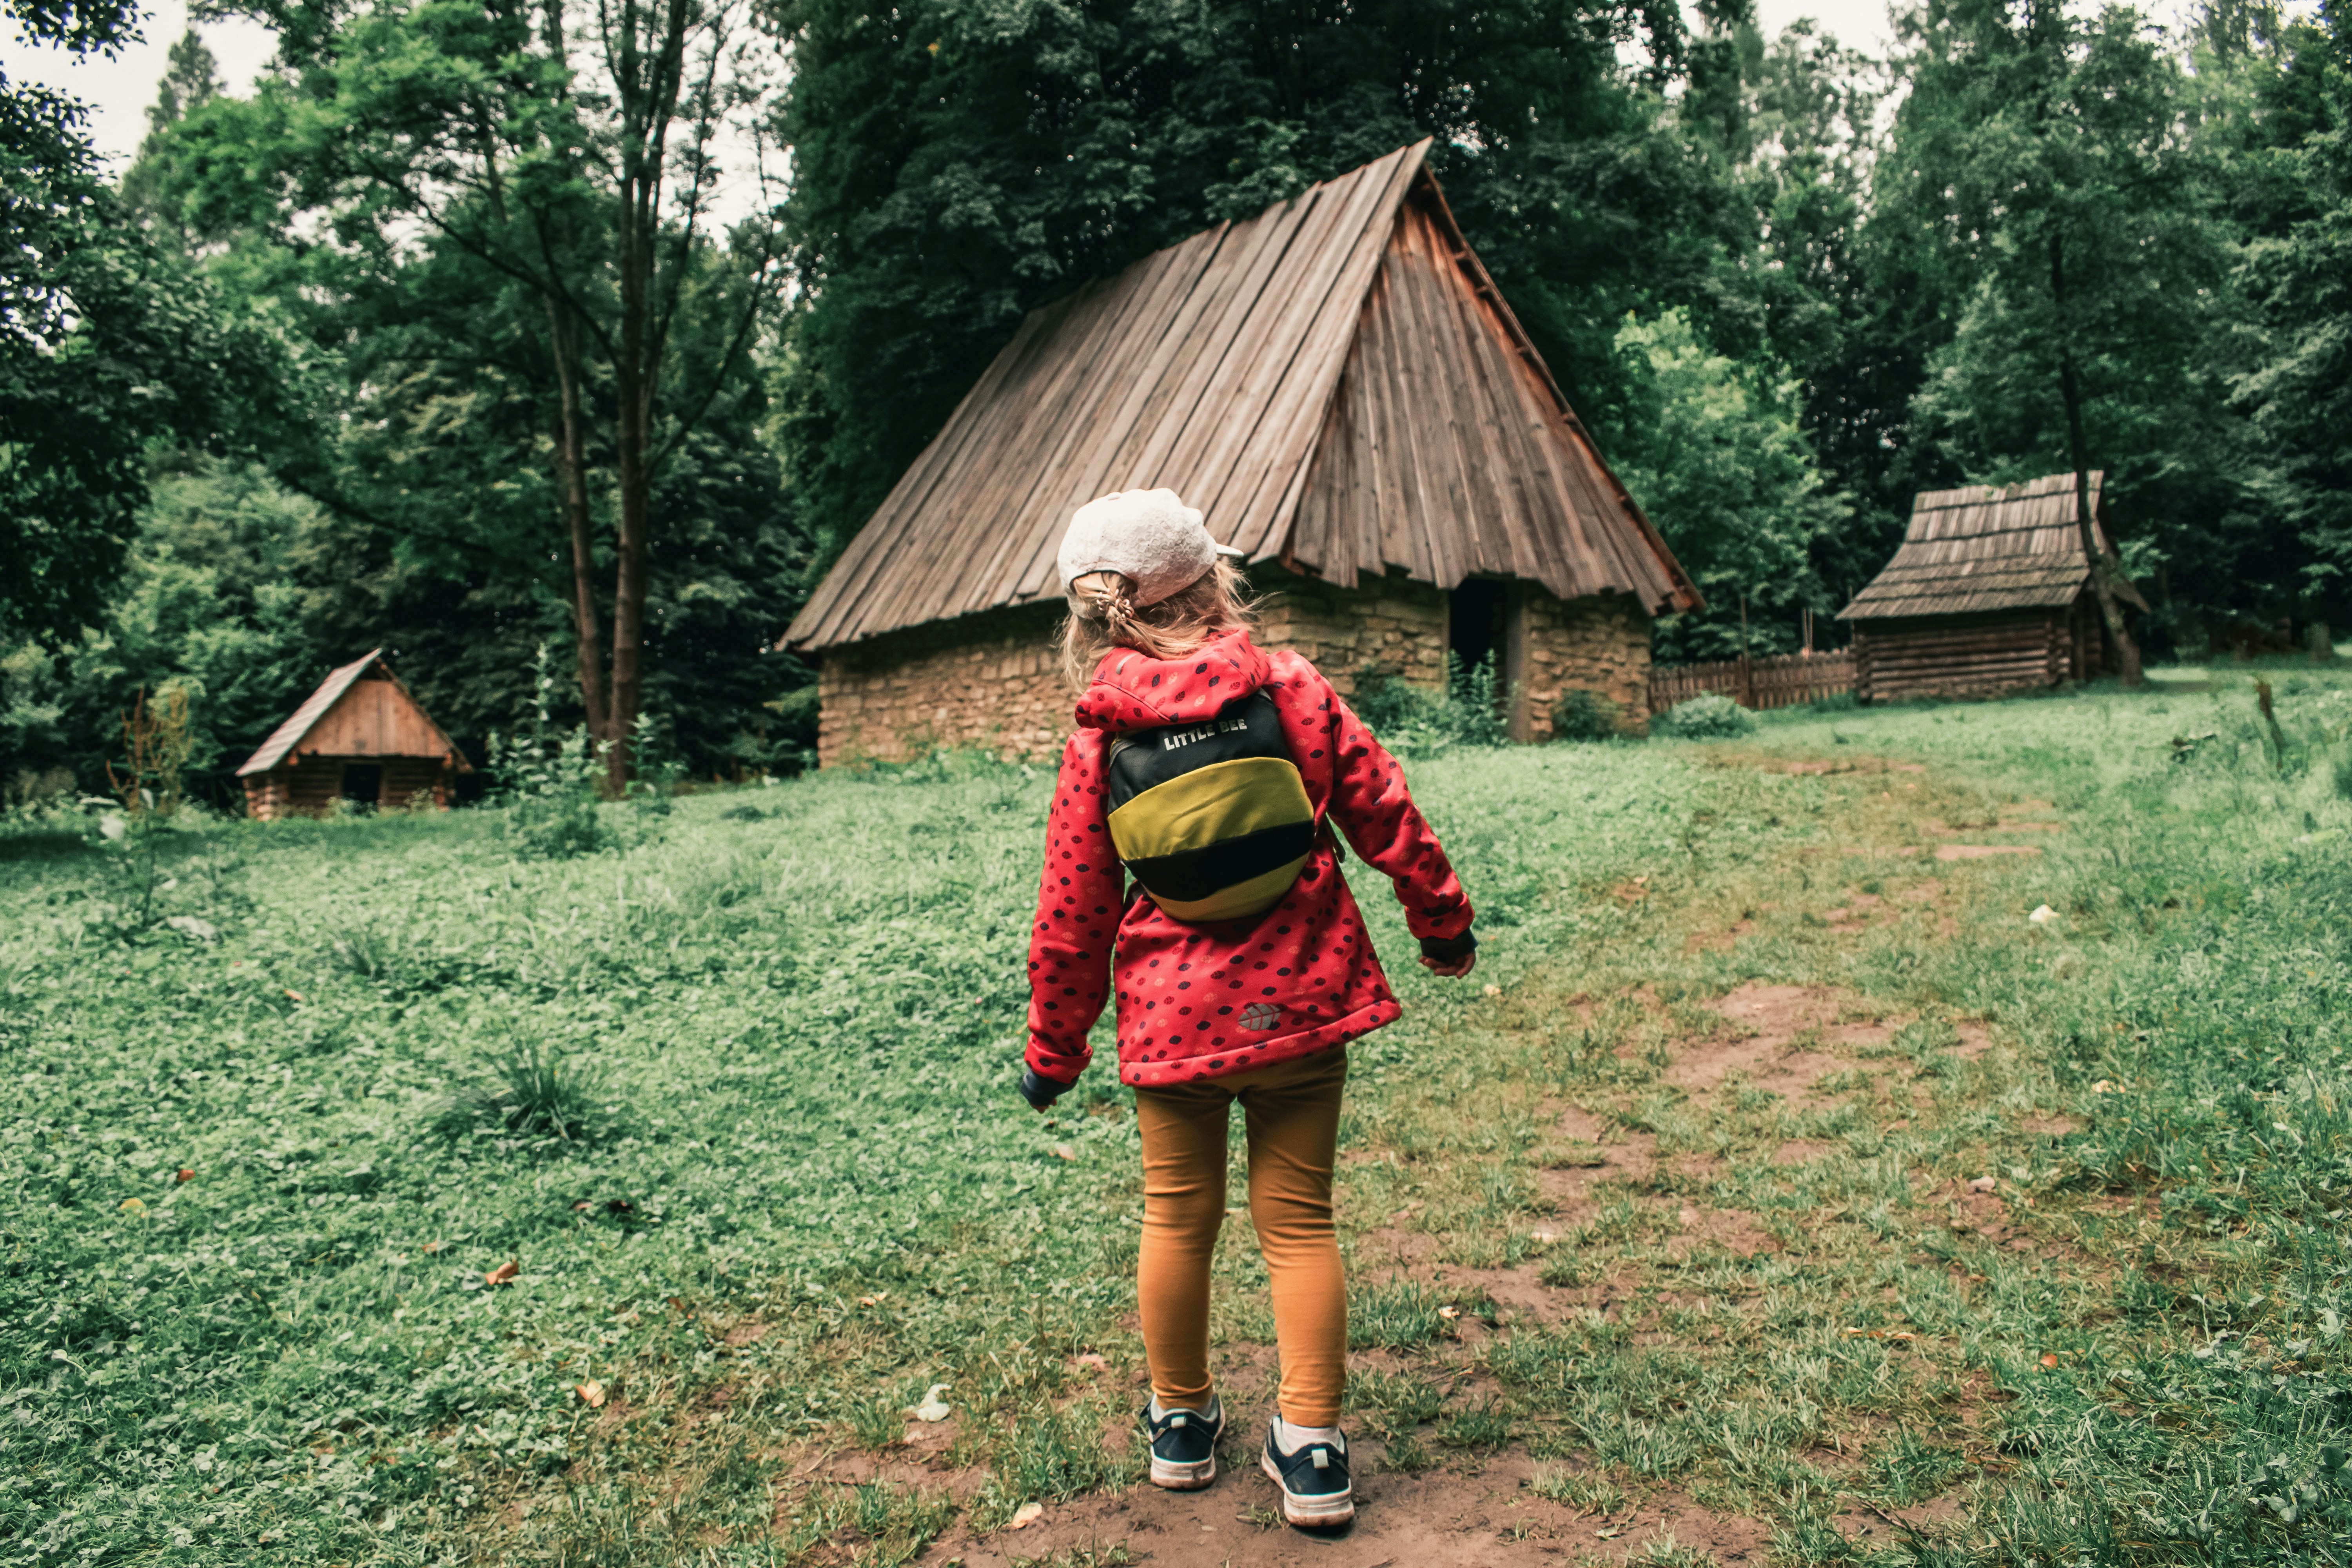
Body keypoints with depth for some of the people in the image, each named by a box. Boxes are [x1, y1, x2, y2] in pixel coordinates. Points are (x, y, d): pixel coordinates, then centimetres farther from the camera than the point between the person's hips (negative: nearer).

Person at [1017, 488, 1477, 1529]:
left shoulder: (1096, 745, -5)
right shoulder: (1293, 690, -5)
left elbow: (1071, 916, -1)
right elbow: (1389, 821, 0)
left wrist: (1053, 1052, 10)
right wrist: (1444, 925, 16)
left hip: (1171, 1020, 0)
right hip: (1298, 1009, 0)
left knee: (1178, 1218, 16)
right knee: (1297, 1220, 11)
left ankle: (1180, 1423, 33)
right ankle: (1310, 1447, 17)